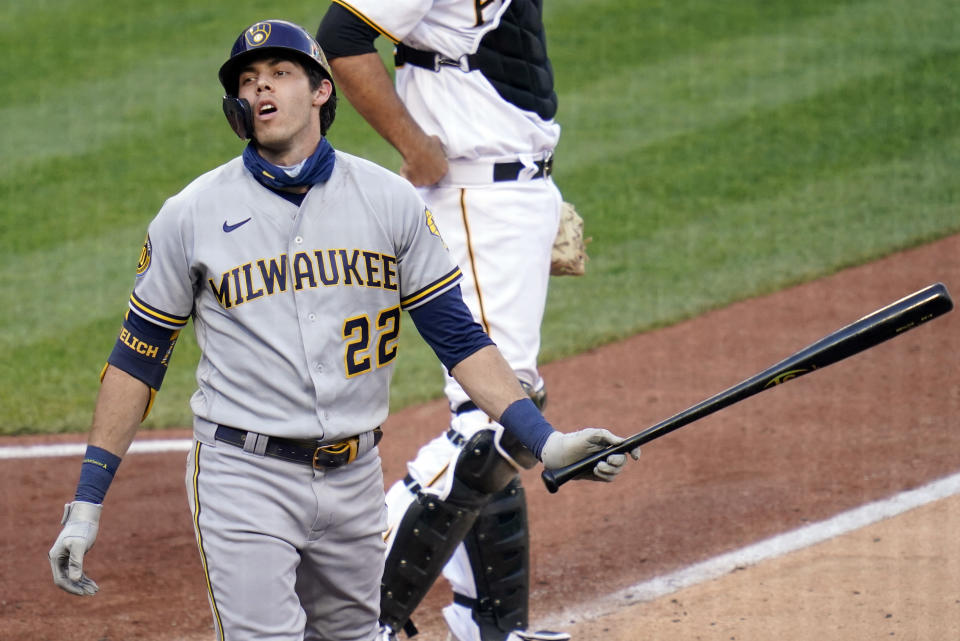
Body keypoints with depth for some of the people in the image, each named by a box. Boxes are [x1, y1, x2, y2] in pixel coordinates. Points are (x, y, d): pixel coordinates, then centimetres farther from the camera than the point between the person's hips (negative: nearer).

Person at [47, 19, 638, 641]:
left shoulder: (391, 201, 3)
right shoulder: (190, 215, -1)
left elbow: (459, 337, 4)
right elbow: (137, 357, 4)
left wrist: (545, 441, -7)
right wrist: (86, 504, 1)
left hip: (356, 478, 3)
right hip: (242, 475, -3)